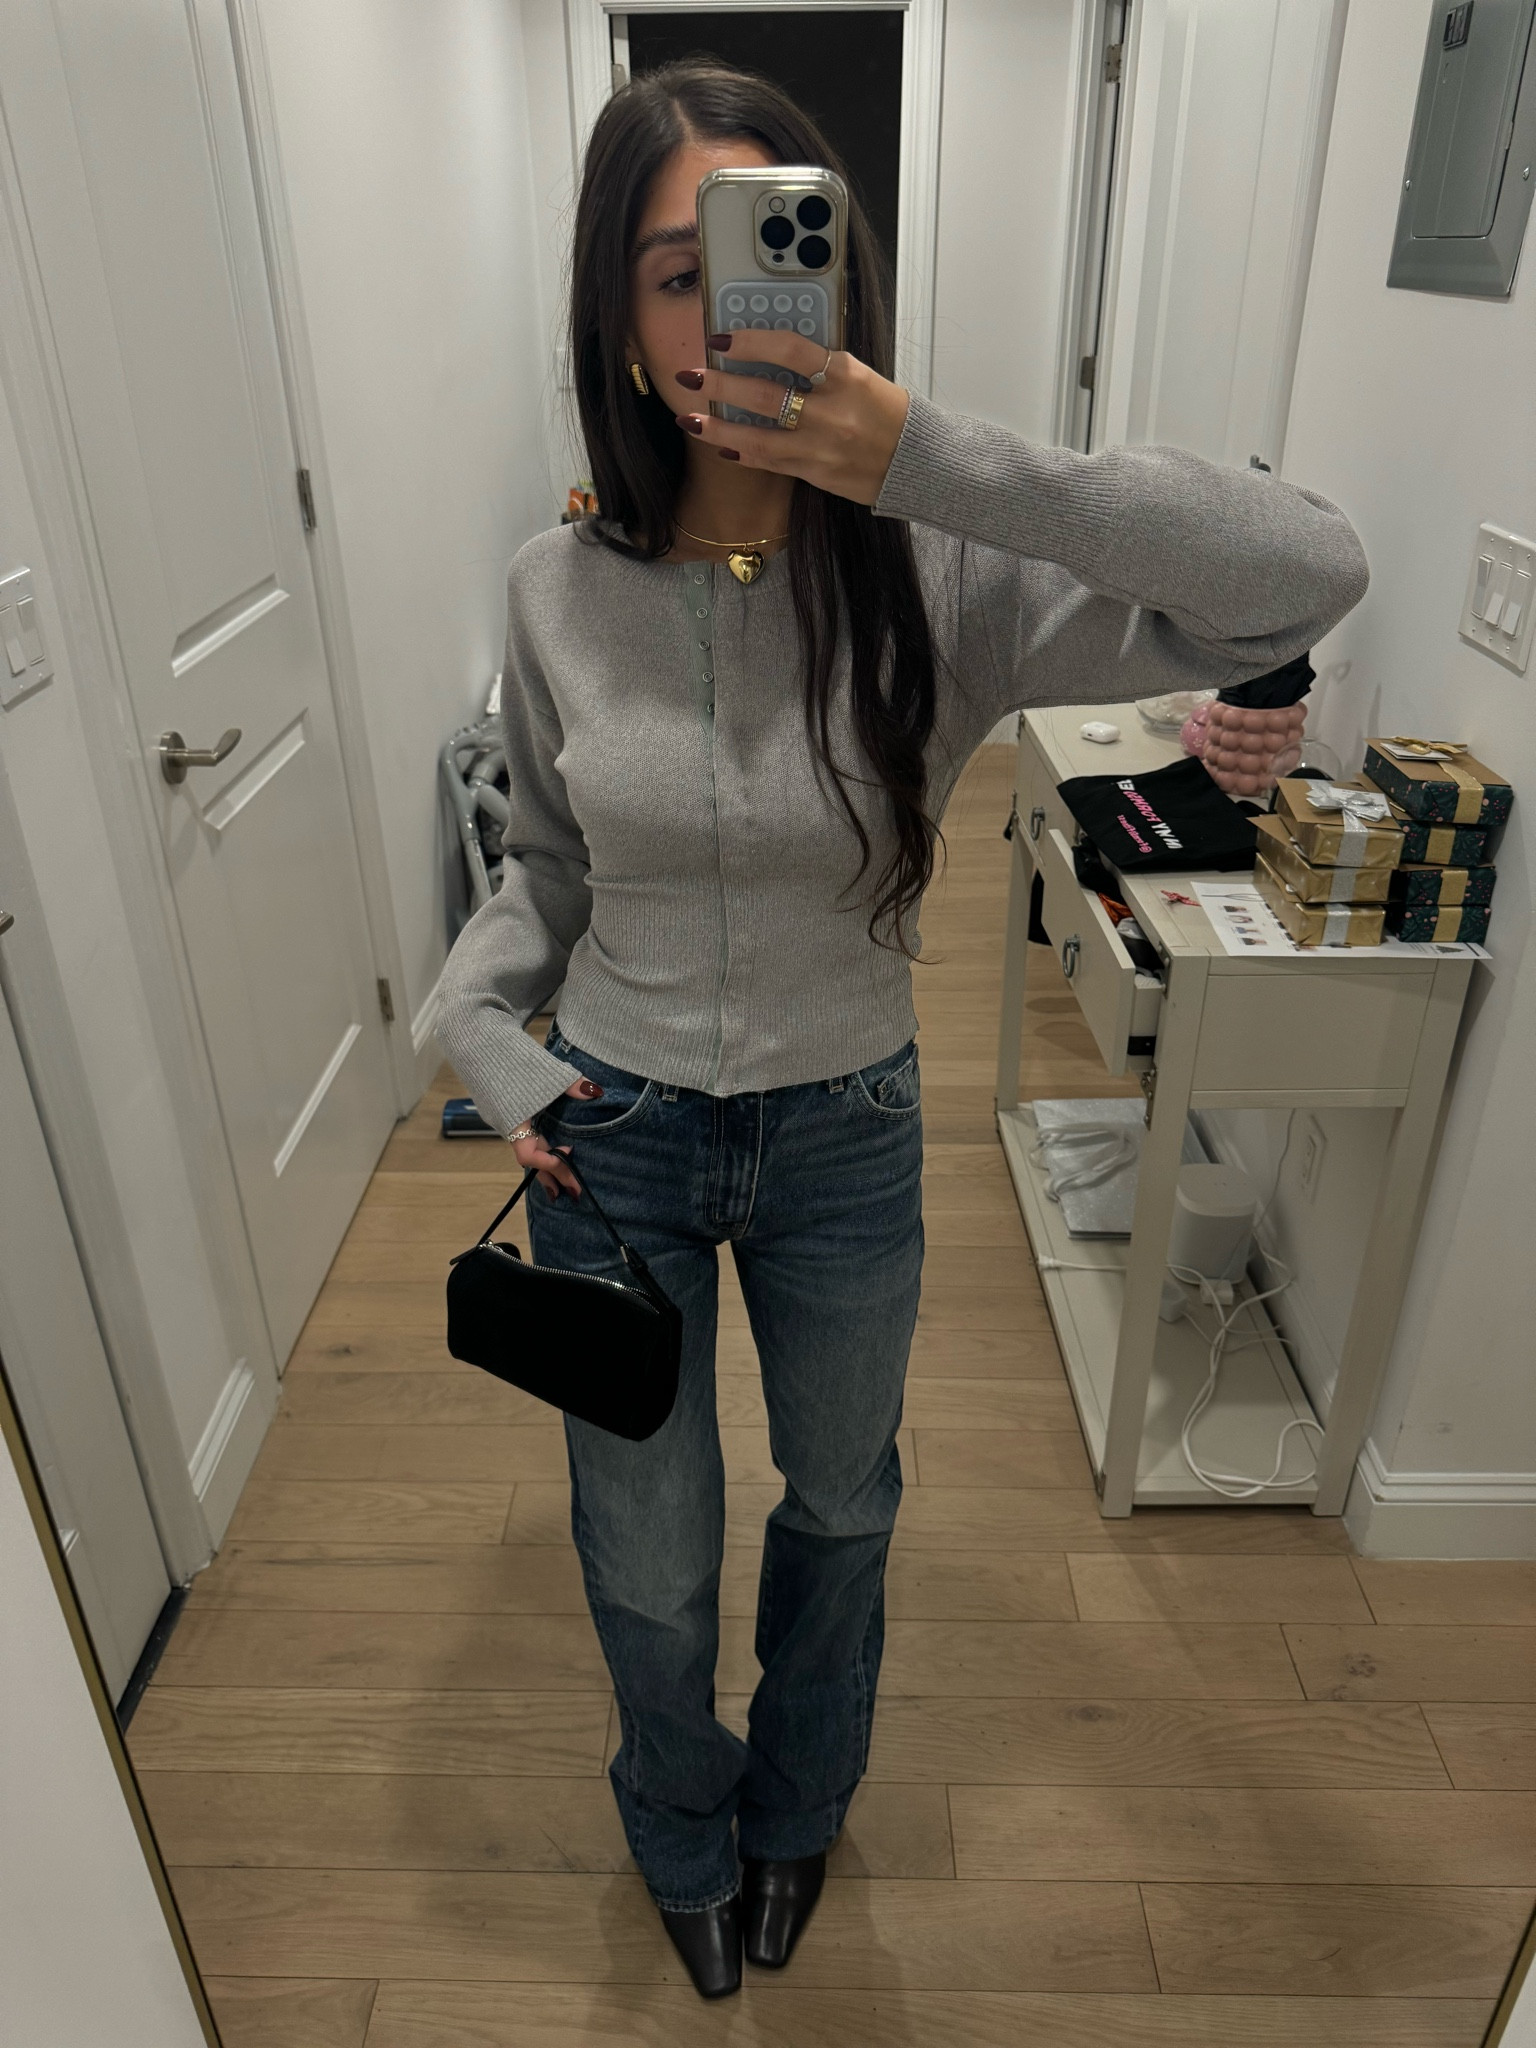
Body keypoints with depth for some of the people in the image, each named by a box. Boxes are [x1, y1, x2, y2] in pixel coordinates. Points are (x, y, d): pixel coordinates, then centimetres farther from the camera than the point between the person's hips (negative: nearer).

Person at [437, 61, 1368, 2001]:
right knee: (647, 1568, 18)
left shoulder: (941, 581, -18)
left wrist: (936, 460, -38)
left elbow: (1311, 574, -30)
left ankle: (795, 1802, 61)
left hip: (844, 1135, 0)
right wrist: (472, 1021, -13)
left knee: (841, 1506, 24)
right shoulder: (559, 591, -10)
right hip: (612, 1135, 1)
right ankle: (684, 1842, 56)